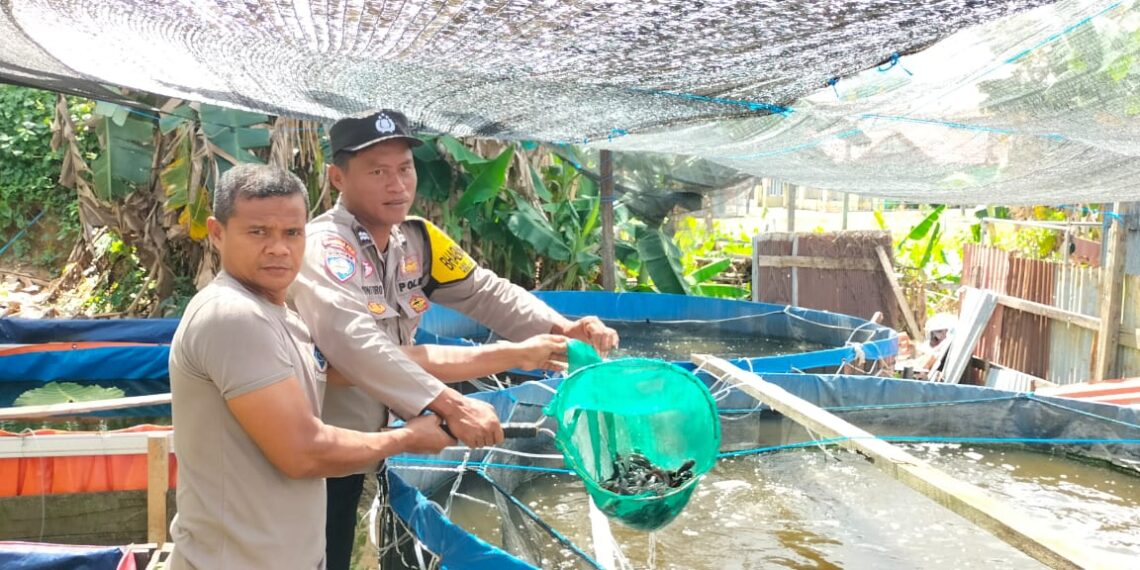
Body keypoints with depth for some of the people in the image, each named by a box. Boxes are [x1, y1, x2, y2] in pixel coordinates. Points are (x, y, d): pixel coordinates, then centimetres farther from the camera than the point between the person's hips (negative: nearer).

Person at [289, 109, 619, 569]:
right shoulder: (322, 246, -22)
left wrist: (562, 329, -13)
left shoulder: (418, 239, 1)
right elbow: (354, 345, -36)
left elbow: (485, 291, 3)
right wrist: (449, 405, -42)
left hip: (370, 442, 7)